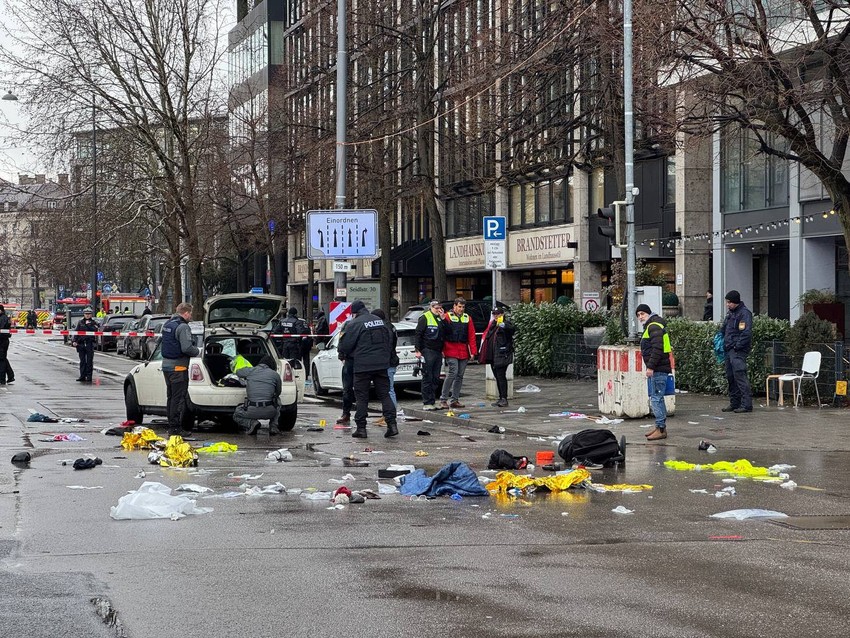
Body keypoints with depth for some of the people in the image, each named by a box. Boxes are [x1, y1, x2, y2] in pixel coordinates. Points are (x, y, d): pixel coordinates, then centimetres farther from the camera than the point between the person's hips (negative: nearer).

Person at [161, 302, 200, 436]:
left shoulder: (167, 325, 13)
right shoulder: (182, 327, -17)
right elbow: (187, 348, -24)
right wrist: (197, 351, -4)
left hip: (166, 365, 9)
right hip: (178, 367, -9)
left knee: (171, 397, 16)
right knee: (178, 398, -5)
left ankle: (171, 425, 21)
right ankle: (175, 428, -4)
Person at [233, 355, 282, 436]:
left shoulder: (250, 370, 9)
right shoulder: (275, 374, 8)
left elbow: (238, 372, 31)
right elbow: (278, 392, 22)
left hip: (252, 411, -1)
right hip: (269, 411, 1)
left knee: (237, 414, 31)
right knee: (277, 400, 36)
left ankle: (251, 423, -1)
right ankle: (273, 427, 17)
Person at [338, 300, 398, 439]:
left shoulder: (354, 324, -9)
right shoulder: (380, 321, 12)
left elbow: (345, 346, -7)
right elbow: (390, 340, 17)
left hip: (363, 366, -5)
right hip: (382, 365, 5)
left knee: (362, 397, 2)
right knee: (384, 394, 8)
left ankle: (361, 428, 2)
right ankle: (392, 425, -1)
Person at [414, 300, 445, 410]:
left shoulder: (440, 318, 17)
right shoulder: (425, 318, -4)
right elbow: (418, 334, -7)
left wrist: (443, 318, -1)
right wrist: (418, 350, -12)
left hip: (438, 352, 7)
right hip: (428, 351, -7)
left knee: (435, 378, 8)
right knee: (427, 378, -6)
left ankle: (432, 401, 13)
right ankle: (426, 403, -5)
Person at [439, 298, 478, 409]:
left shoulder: (467, 318, 14)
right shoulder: (447, 316, 0)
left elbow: (471, 336, 12)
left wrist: (473, 351, 5)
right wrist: (442, 349, -10)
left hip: (463, 352, 5)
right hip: (451, 351, -5)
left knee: (460, 375, 7)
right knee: (453, 372, -15)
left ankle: (454, 400, 15)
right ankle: (443, 399, -9)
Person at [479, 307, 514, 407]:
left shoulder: (506, 324, -5)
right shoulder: (493, 325, 20)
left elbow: (511, 328, -29)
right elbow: (488, 337, 30)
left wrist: (502, 324, -46)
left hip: (502, 355, -9)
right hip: (492, 356, 9)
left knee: (501, 376, -13)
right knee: (497, 377, 10)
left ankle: (504, 398, -13)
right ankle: (501, 398, 14)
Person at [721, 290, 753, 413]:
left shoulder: (744, 313, -12)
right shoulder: (730, 313, 18)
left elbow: (746, 333, -19)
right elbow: (724, 329, 28)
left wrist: (737, 346, -18)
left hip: (738, 351, -10)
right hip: (729, 350, 10)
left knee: (740, 375, -13)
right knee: (730, 377, 12)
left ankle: (747, 404, -13)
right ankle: (734, 403, 20)